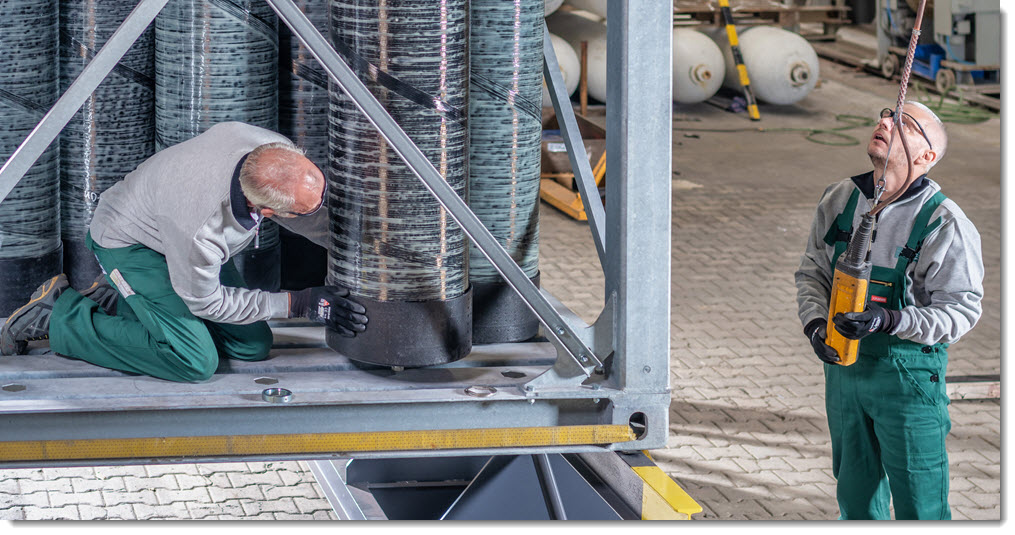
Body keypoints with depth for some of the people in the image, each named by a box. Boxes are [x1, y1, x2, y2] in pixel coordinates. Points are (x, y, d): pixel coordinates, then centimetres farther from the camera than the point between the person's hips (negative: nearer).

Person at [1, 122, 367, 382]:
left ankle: (119, 300, 16)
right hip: (129, 243, -7)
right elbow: (204, 301, -22)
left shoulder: (278, 152, -29)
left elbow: (324, 220, -5)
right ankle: (58, 314, -4)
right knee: (194, 361, -20)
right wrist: (299, 304, -22)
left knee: (252, 346, 3)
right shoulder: (201, 226, -44)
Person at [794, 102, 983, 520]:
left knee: (919, 500, 1)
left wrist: (889, 321, -27)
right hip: (843, 361, 5)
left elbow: (962, 309, -14)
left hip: (908, 371, -5)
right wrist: (815, 322, -9)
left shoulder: (944, 223, -16)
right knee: (855, 491, 20)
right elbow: (811, 271, 11)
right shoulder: (840, 198, 1)